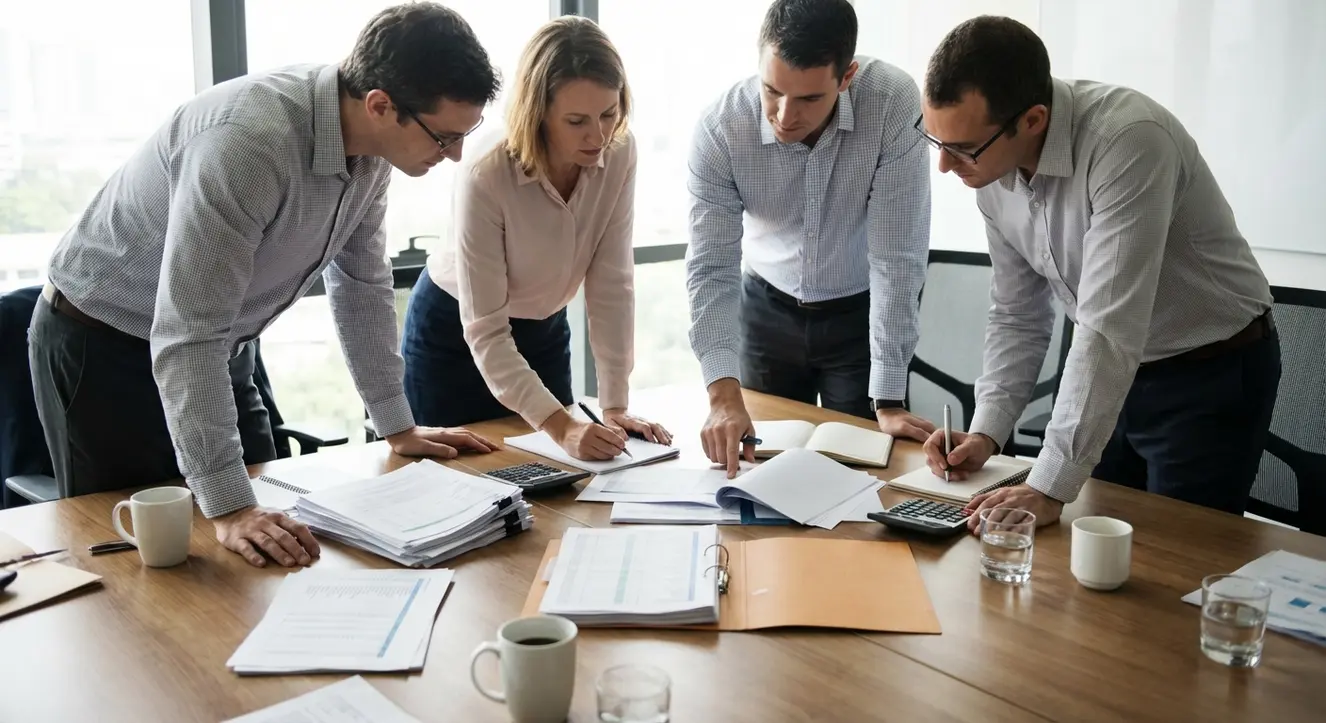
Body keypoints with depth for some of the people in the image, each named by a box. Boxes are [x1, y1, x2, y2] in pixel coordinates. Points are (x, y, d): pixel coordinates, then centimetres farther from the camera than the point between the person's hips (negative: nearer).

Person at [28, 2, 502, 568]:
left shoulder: (369, 142, -11)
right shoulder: (247, 140, -36)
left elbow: (362, 282, 2)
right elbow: (186, 335, -36)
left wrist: (400, 427, 4)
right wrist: (227, 508, -38)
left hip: (215, 347, 7)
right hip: (102, 348, -7)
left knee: (271, 553, 9)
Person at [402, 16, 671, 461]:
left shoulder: (619, 155, -20)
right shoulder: (486, 180, -33)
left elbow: (611, 285, -17)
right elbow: (485, 334, -31)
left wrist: (615, 406, -22)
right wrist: (561, 425, -42)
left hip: (542, 330, 4)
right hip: (453, 333, -4)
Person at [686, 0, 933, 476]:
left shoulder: (894, 104, -27)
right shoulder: (719, 129, -23)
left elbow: (896, 255, -25)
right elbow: (711, 268, -23)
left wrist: (888, 401, -24)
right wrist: (723, 394, -36)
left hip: (862, 313, -1)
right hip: (767, 309, 2)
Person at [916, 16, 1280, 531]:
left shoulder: (1128, 140, -32)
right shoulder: (990, 167, -9)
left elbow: (1109, 330, -35)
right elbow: (1017, 316, 2)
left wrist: (1051, 488, -35)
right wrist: (985, 431, -9)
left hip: (1212, 374, -6)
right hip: (1109, 372, 6)